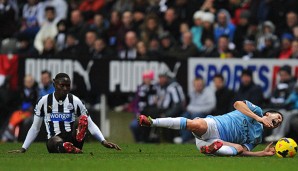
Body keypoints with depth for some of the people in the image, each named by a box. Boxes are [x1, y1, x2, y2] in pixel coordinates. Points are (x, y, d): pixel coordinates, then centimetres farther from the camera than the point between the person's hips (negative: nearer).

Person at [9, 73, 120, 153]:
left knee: (83, 118, -30)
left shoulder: (75, 101, 6)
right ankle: (76, 151, -65)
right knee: (56, 141, -39)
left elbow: (90, 124, 7)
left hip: (73, 138, 1)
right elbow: (35, 128, 15)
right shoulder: (44, 101, 6)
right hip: (54, 140, -1)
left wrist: (103, 141, -6)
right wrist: (23, 149, 11)